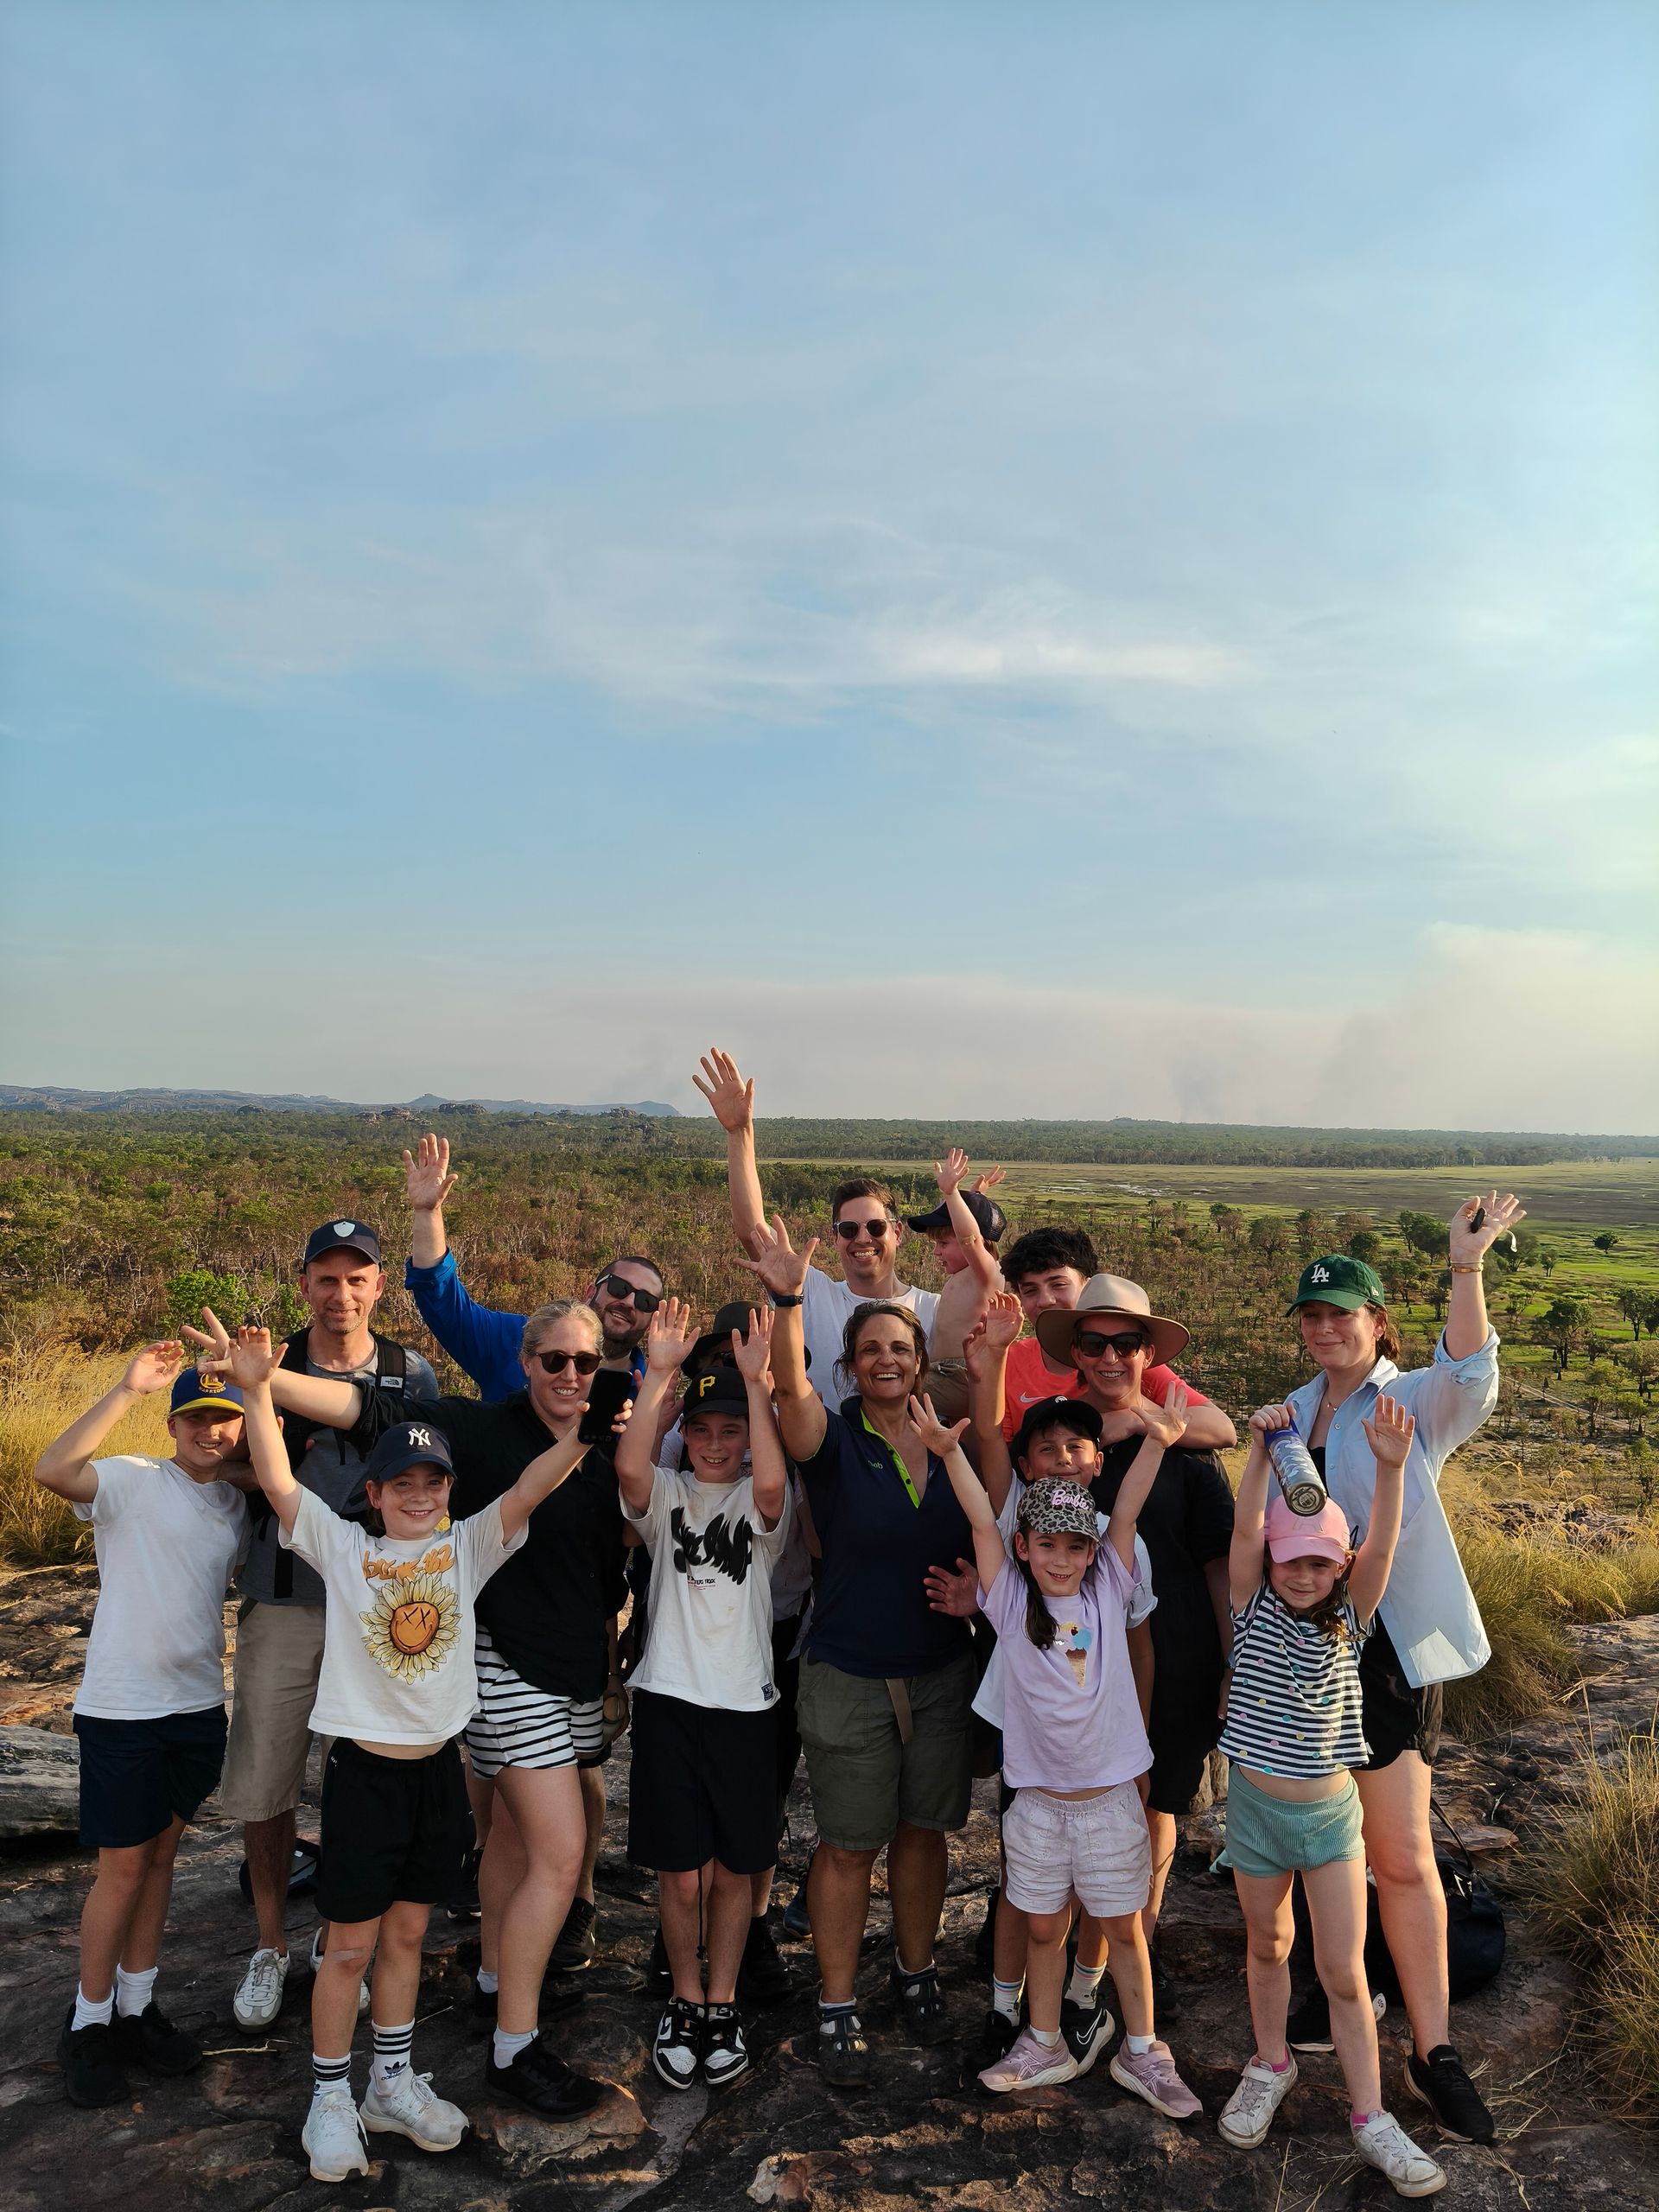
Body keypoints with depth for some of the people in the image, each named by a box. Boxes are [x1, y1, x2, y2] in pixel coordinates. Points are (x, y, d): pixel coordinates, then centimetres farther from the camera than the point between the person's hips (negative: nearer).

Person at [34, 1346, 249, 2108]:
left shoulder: (239, 1504, 5)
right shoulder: (133, 1481, -13)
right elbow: (52, 1470, -32)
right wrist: (128, 1391, -36)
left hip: (198, 1704, 6)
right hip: (122, 1708, -5)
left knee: (161, 1855, 16)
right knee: (123, 1868, 4)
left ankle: (137, 2008, 31)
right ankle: (89, 2024, 23)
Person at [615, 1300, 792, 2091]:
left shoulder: (760, 1503, 1)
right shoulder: (666, 1494, 2)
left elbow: (772, 1483, -24)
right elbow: (629, 1467, -21)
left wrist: (755, 1381, -28)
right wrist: (659, 1373, -27)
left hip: (745, 1703, 0)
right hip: (670, 1697, 0)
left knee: (733, 1871, 10)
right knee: (681, 1875, 5)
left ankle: (722, 2006, 29)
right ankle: (684, 2003, 28)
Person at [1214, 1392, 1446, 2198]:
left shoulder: (1349, 1618, -4)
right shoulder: (1255, 1609, -6)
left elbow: (1381, 1546, -22)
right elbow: (1245, 1527, -22)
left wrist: (1389, 1468, -39)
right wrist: (1261, 1448, -37)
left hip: (1332, 1810, 0)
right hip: (1256, 1804, 0)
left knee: (1345, 1970, 3)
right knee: (1268, 1946, 18)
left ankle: (1370, 2116, 17)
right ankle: (1270, 2066, 39)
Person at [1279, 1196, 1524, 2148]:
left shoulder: (1415, 1403, -8)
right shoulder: (1297, 1410, 9)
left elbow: (1470, 1374, -33)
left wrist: (1467, 1265, -45)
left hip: (1387, 1651, -5)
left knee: (1403, 1859, -2)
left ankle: (1434, 2050, 11)